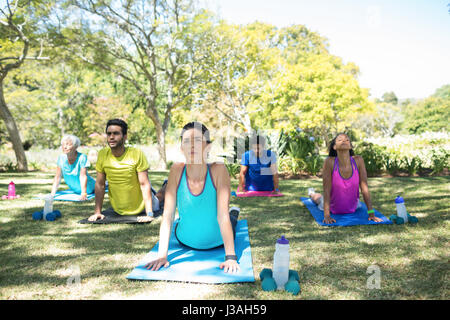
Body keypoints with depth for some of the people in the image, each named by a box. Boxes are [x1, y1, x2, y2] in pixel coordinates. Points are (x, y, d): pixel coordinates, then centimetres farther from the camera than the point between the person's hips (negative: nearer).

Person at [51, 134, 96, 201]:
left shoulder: (82, 157, -32)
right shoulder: (61, 158, -19)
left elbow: (83, 176, -36)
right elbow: (57, 177, -15)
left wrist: (84, 194, -42)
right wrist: (52, 193, -21)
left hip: (89, 189, -5)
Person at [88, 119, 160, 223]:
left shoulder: (137, 154, -25)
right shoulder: (102, 154, -16)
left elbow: (144, 184, -24)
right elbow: (100, 184, -8)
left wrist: (149, 214, -29)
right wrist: (97, 212, -10)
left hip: (140, 208, -3)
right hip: (117, 210, 4)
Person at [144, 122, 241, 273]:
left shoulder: (218, 170, -31)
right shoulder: (177, 170, -26)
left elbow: (223, 215, -34)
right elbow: (168, 215, -26)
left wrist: (230, 257, -40)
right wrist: (162, 255, -31)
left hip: (217, 241, -1)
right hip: (186, 241, 1)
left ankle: (233, 214, 63)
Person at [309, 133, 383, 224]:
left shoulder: (358, 160, -26)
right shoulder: (330, 162, -31)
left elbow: (364, 187, -22)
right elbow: (326, 189, -29)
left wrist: (371, 213, -23)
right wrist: (326, 215, -31)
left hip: (352, 208, 2)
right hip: (334, 209, -2)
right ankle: (312, 193, 62)